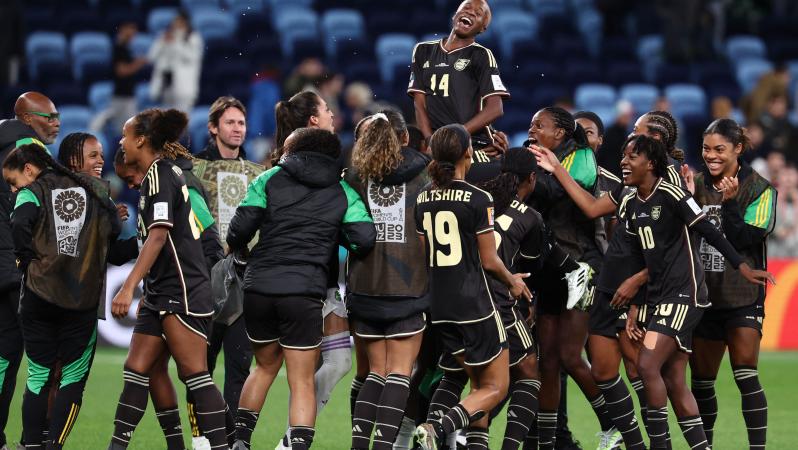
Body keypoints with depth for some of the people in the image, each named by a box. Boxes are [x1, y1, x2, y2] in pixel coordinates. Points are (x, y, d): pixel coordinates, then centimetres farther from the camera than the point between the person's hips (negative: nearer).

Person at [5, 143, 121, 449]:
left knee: (39, 375, 8)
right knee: (73, 377, 6)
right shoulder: (90, 190, 11)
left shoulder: (32, 193, -1)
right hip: (84, 297, 2)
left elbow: (20, 226, -19)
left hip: (40, 294, -2)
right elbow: (114, 228, 4)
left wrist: (28, 261, -5)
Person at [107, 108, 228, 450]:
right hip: (162, 293, 10)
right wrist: (147, 293, 27)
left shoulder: (159, 173, -11)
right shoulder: (163, 172, 18)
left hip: (182, 292, -10)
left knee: (194, 373, -10)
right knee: (136, 371, 6)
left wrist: (129, 287, -25)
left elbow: (158, 235, -20)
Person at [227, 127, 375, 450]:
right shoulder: (343, 193, 8)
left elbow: (240, 228, 0)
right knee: (302, 382, 4)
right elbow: (364, 239, -4)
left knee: (266, 365, 24)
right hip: (304, 292, -2)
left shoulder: (270, 179, 7)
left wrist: (236, 248, 22)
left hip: (258, 287, 2)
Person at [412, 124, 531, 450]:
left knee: (479, 383, 19)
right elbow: (489, 261, -9)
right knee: (496, 388, 3)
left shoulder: (423, 199, 5)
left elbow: (423, 256, 10)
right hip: (474, 303, -6)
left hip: (440, 307, 6)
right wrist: (512, 282, 11)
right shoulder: (478, 199, -12)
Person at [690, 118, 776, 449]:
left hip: (743, 296, -5)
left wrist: (730, 203, -23)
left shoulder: (759, 189, -5)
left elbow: (747, 240, -13)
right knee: (701, 381, 9)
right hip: (703, 297, 5)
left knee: (745, 374, -14)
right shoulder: (696, 184, 7)